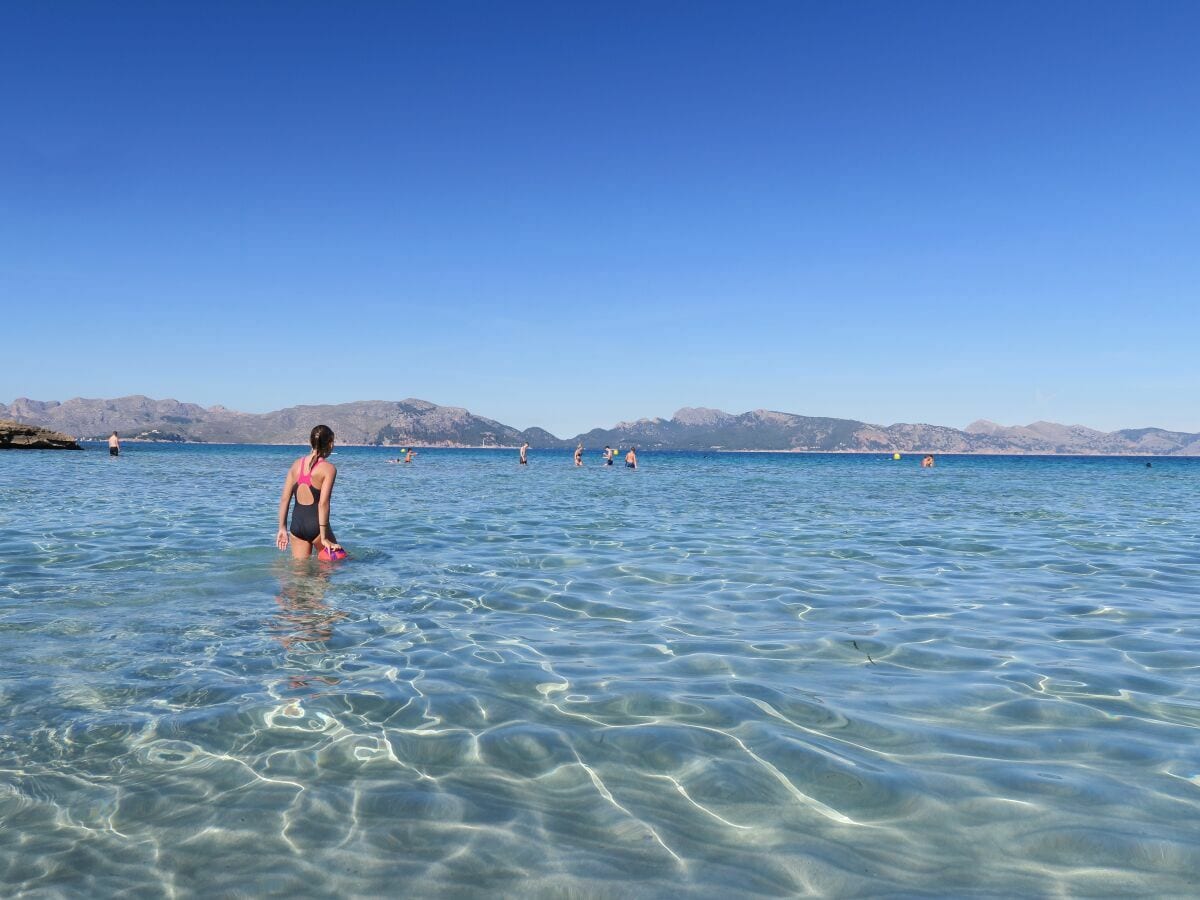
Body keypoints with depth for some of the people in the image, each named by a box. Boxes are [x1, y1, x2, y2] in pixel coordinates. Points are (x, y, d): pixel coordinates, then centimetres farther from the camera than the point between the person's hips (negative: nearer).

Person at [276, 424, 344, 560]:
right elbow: (323, 503, -16)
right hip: (316, 524, -5)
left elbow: (284, 499, 4)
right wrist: (324, 537, -15)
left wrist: (282, 528, 11)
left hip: (297, 524, 5)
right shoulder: (329, 468, -9)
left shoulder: (297, 464, 6)